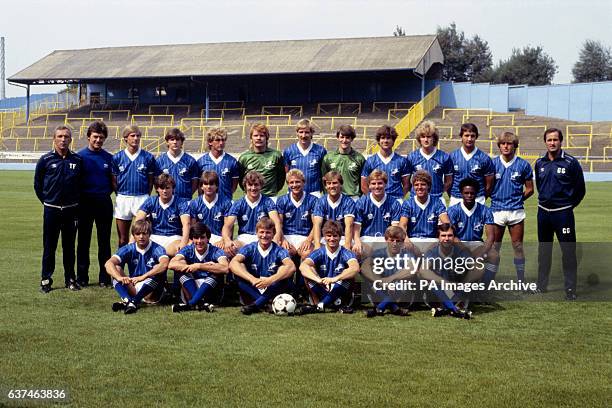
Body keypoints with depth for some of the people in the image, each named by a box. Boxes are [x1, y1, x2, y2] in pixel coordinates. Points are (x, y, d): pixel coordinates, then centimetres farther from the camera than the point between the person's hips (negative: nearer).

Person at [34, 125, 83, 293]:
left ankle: (70, 279, 18)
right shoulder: (45, 160, -3)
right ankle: (46, 279, 12)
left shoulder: (77, 160, 1)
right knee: (49, 247, 4)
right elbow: (37, 185, 7)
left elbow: (81, 184, 11)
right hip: (51, 210, -1)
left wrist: (75, 201, 8)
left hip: (71, 210, 1)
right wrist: (46, 201, 7)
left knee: (69, 246, 9)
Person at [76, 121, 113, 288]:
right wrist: (77, 197, -4)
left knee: (104, 241, 6)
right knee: (83, 241, 6)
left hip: (104, 203, 2)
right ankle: (82, 277, 14)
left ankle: (105, 278, 13)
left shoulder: (108, 158, 6)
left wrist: (107, 192, -1)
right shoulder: (80, 156, -1)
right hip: (85, 203, -2)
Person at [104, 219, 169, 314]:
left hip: (151, 292, -3)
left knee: (158, 268, -28)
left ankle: (134, 302, -43)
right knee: (116, 268, -15)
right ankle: (127, 300, -41)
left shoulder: (156, 249, -12)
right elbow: (108, 263, -18)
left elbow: (164, 264, -35)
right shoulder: (128, 249, -3)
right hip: (133, 289, 3)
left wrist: (143, 277, -43)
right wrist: (119, 278, -38)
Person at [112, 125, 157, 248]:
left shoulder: (148, 157, 1)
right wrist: (120, 196, 4)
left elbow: (151, 180, 6)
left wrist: (146, 198, 3)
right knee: (123, 238, 9)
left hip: (142, 198, -1)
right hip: (123, 199, 1)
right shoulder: (117, 158, 3)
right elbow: (114, 181, 8)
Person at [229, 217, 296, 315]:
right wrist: (252, 279, -38)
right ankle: (265, 303, -30)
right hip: (253, 291, 1)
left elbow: (292, 267, -26)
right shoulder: (249, 248, -4)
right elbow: (232, 264, -23)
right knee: (239, 267, -21)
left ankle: (255, 304, -25)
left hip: (272, 291, 0)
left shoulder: (278, 250, -6)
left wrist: (270, 280, -41)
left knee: (284, 269, -24)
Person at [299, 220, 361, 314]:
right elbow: (303, 266, -23)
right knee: (307, 271, -18)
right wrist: (318, 279, -41)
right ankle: (336, 303, -25)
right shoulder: (319, 253, -4)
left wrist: (334, 279, -42)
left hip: (339, 292, -1)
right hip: (321, 292, 1)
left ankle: (320, 305, -26)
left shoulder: (345, 253, -7)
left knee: (349, 275, -26)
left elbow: (355, 268, -29)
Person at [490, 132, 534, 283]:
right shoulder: (493, 163, 3)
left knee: (518, 247, 5)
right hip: (496, 211, 0)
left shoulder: (523, 165, 1)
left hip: (516, 212, 0)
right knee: (494, 247, 5)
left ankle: (521, 280, 14)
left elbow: (530, 189, 7)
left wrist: (517, 199, 2)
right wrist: (496, 198, 3)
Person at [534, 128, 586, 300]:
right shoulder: (540, 163, 6)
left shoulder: (571, 162, -7)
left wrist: (568, 206, 5)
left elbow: (580, 190, 0)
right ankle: (541, 286, 23)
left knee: (568, 251, -4)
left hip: (563, 213, -5)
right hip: (543, 212, 5)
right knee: (543, 250, 13)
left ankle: (570, 289, 2)